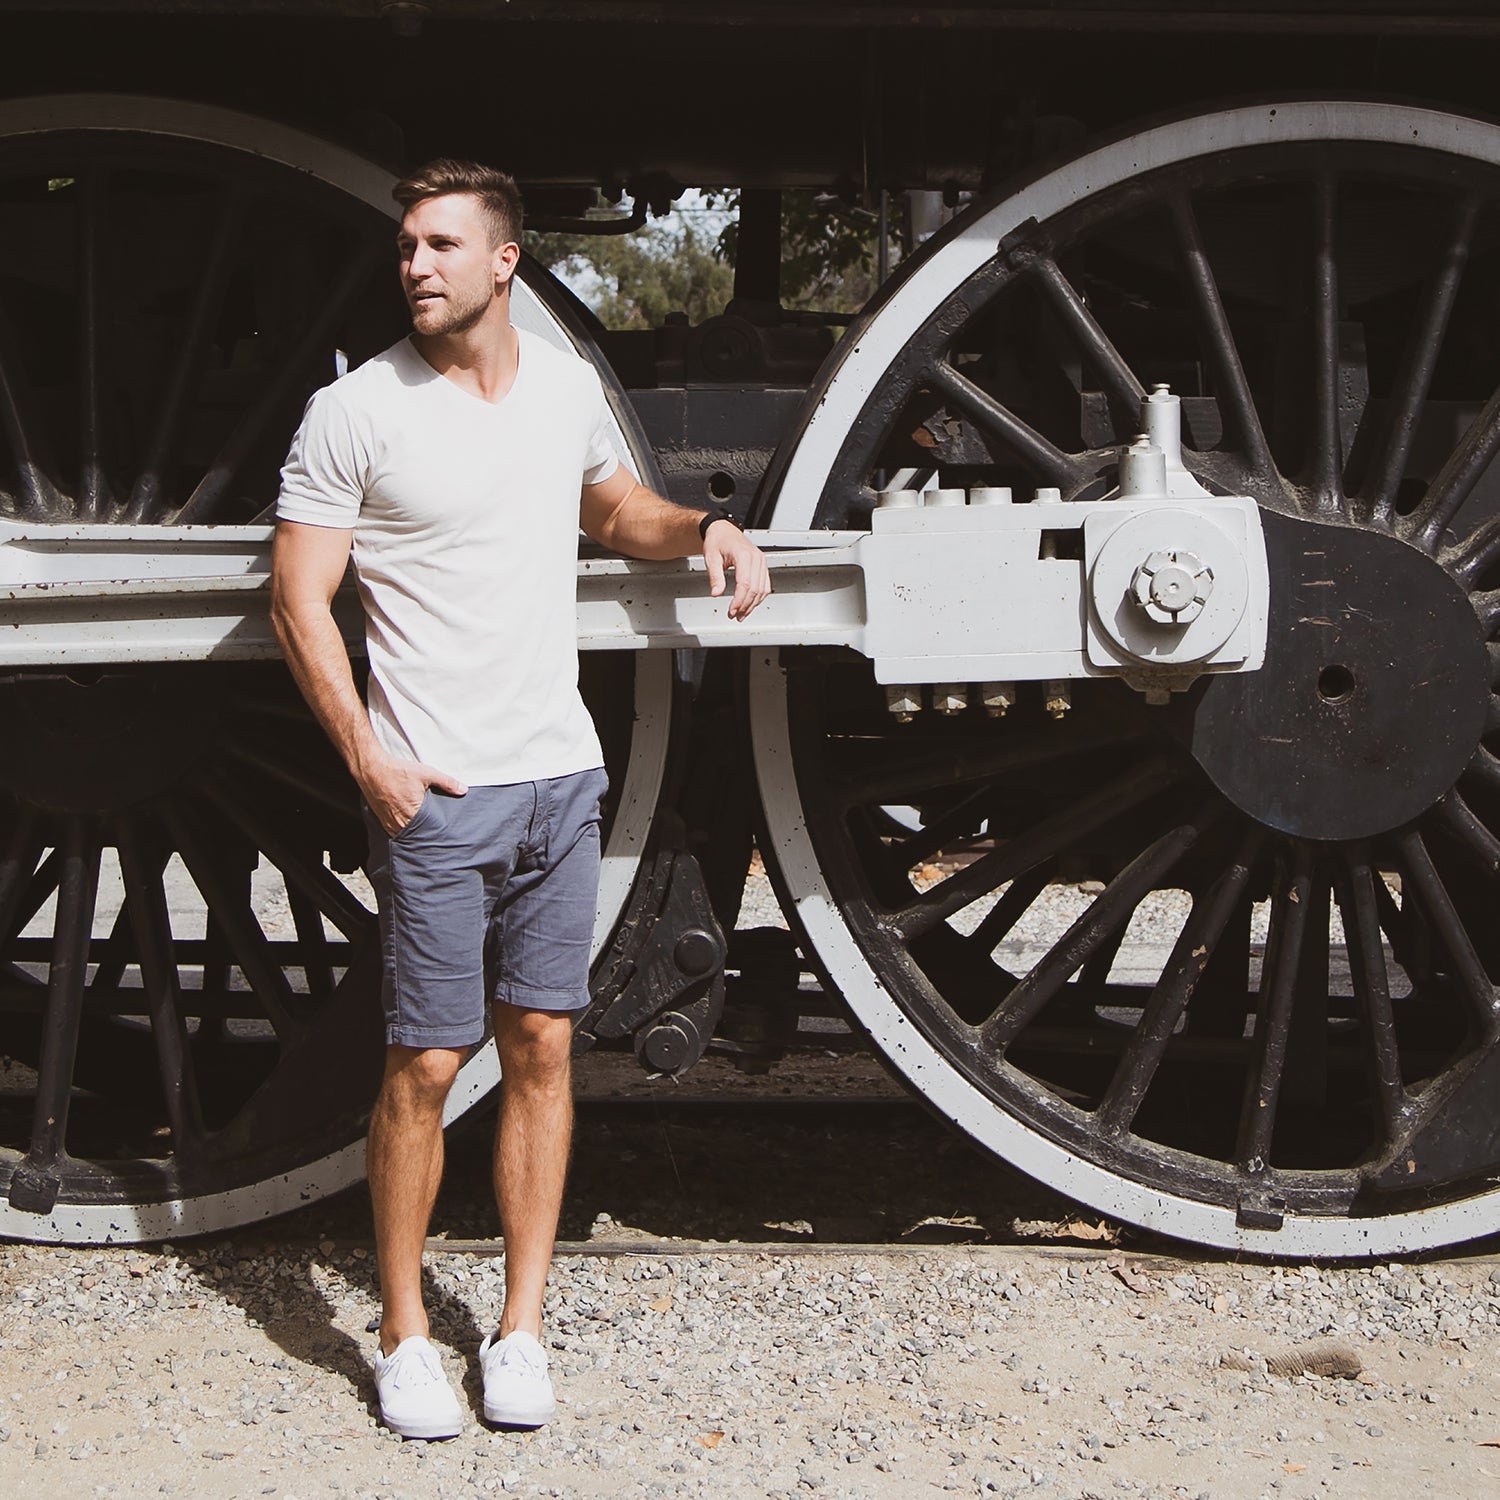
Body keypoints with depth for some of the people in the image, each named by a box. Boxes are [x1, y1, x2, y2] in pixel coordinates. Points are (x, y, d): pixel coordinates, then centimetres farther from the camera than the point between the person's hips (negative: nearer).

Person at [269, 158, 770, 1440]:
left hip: (561, 773, 5)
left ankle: (523, 1329, 18)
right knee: (425, 1065, -2)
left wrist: (702, 529, 6)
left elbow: (610, 505, 27)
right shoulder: (355, 411, -7)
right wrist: (368, 760, -13)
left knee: (541, 1049, 8)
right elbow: (299, 601, -6)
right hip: (434, 795, -5)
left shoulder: (566, 384, 7)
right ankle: (404, 1335, 14)